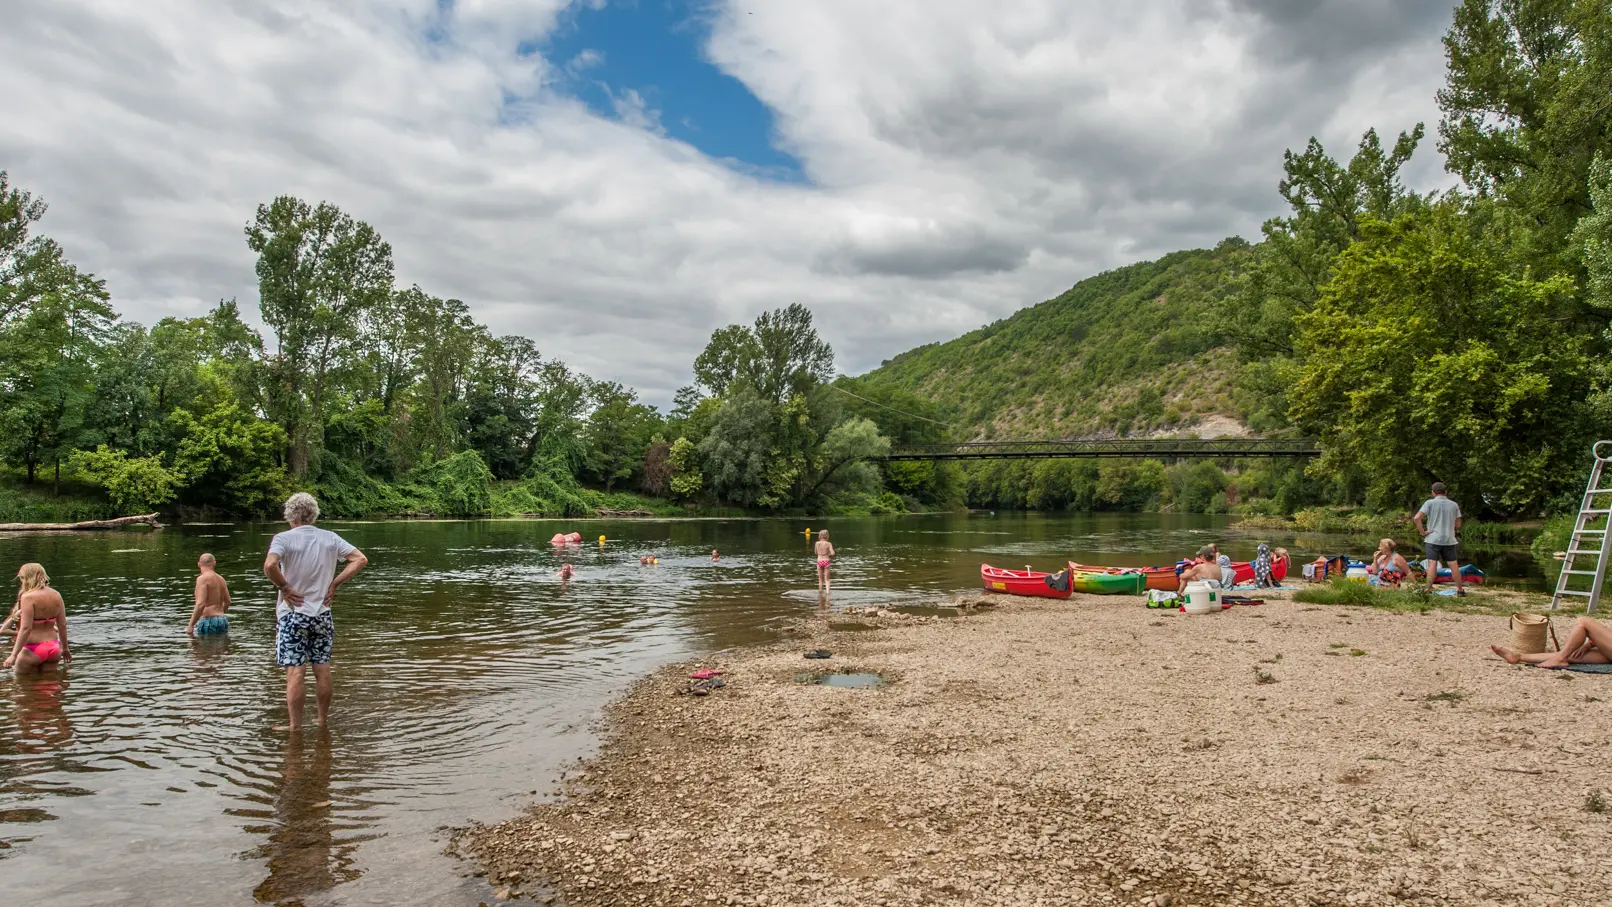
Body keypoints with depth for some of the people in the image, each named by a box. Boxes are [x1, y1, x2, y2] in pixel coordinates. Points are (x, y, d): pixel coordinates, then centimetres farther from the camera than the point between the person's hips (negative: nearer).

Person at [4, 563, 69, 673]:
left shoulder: (28, 597, -13)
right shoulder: (56, 595, 5)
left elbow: (26, 628, -18)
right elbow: (62, 625, 9)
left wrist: (13, 655, -16)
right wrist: (65, 649, 19)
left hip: (32, 649, -6)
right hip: (53, 648, 6)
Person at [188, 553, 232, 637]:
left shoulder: (202, 579, -7)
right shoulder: (221, 579, 15)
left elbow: (201, 604, -17)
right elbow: (227, 602, 25)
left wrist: (191, 626, -15)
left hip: (208, 621, -7)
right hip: (223, 621, 7)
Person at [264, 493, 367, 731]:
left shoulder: (283, 538, -10)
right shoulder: (330, 538, 2)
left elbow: (269, 565, -29)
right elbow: (361, 560, -2)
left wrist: (284, 587, -14)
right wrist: (334, 584, 0)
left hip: (293, 614, -4)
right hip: (322, 614, 4)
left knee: (295, 673, 0)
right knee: (322, 671, 12)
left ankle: (295, 727, 7)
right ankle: (323, 721, 22)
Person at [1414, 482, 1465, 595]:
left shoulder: (1430, 503, -4)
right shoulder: (1454, 505, 7)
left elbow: (1417, 517, -16)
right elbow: (1458, 525, 8)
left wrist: (1422, 532, -9)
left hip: (1433, 539, -3)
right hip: (1449, 540, 3)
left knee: (1432, 564, -6)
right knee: (1453, 565, 8)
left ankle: (1428, 589, -8)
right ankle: (1460, 590, 15)